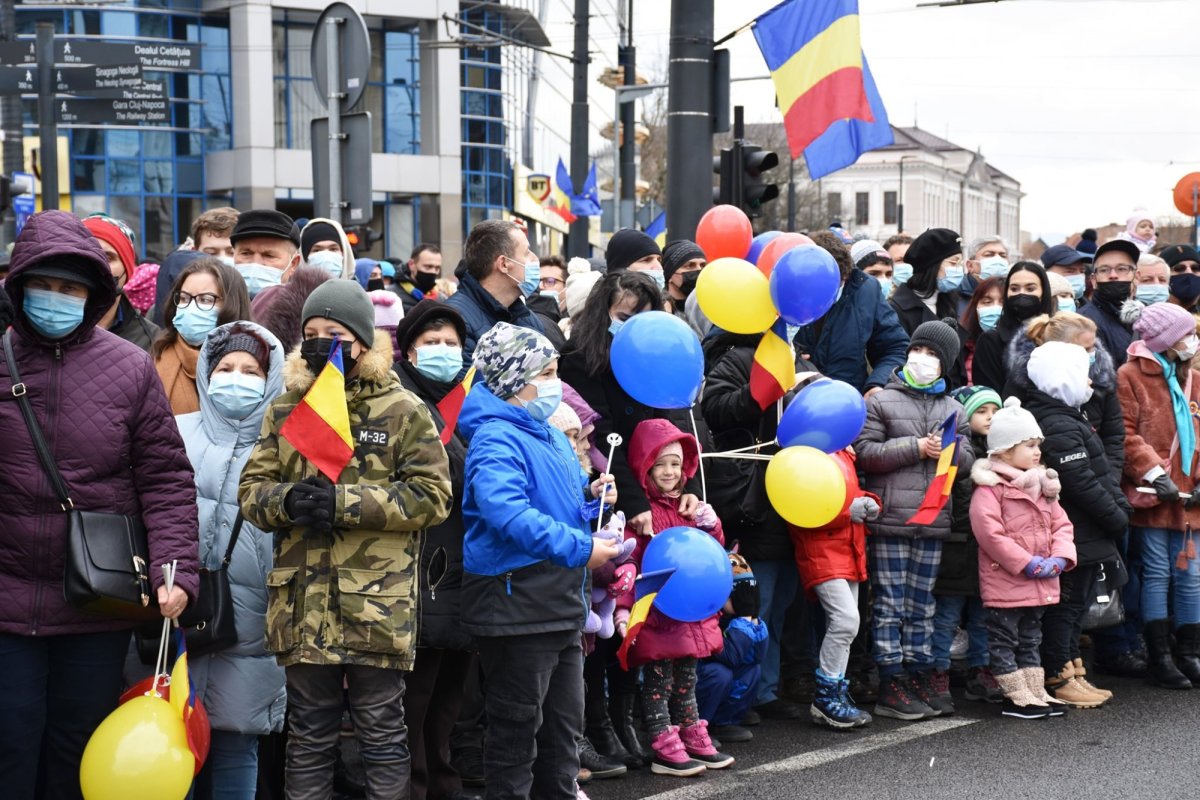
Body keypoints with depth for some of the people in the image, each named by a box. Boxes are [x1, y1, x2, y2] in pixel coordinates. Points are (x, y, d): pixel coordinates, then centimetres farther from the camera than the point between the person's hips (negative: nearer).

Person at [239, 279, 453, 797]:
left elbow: (432, 496, -8)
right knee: (309, 735, 13)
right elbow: (251, 490, 10)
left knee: (382, 734, 7)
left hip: (378, 603, -3)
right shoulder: (285, 409, 12)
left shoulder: (403, 411, -1)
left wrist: (345, 501, -16)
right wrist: (286, 500, -14)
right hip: (303, 604, 4)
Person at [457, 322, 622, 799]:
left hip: (560, 600, 10)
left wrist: (589, 494, 7)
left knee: (565, 722, 18)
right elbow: (509, 515, -33)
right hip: (516, 597, -10)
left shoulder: (548, 434, 14)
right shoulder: (496, 440, -17)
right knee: (517, 725, -1)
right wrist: (581, 548, -31)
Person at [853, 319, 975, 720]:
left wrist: (947, 449, -9)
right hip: (890, 519, -4)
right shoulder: (882, 401, 2)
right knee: (891, 604, -2)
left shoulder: (954, 409, 16)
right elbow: (864, 451, -8)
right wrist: (917, 447, -11)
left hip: (934, 521, 5)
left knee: (922, 606, 11)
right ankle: (891, 686, 2)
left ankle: (919, 679, 19)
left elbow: (967, 459, 13)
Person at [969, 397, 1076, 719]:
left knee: (1030, 640, 18)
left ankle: (1036, 692, 24)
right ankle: (1016, 698, 7)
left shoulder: (1043, 484, 12)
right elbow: (989, 532, -23)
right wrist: (1028, 563, -22)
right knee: (1004, 640, 2)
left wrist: (1060, 558, -7)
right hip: (1006, 582, -8)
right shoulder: (990, 487, -15)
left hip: (1040, 584, 8)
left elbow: (1060, 523, 11)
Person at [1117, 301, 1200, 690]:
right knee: (1157, 573, -1)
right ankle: (1160, 659, 6)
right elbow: (1125, 434, -13)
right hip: (1152, 495, -6)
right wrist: (1154, 473, -20)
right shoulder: (1131, 375, -6)